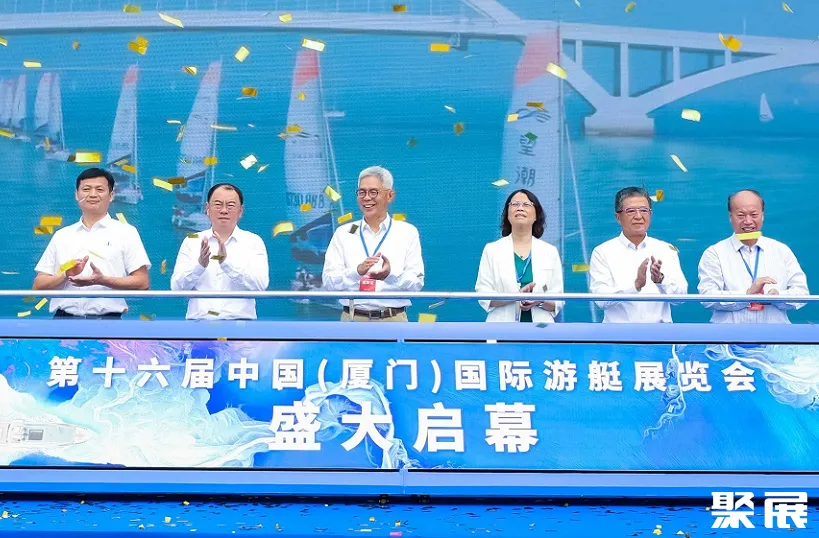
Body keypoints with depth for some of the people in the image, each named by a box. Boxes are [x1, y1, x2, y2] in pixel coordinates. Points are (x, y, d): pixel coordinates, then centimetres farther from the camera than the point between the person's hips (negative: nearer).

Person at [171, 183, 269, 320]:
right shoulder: (191, 241, 12)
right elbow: (177, 288, 3)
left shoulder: (253, 242, 8)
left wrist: (226, 261, -19)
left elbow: (260, 285, -7)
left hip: (239, 318, -1)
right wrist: (200, 264, -15)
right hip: (198, 318, 1)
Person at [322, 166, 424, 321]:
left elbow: (417, 282, 0)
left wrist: (391, 276, -22)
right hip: (353, 319, 1)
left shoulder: (407, 232, 8)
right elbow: (328, 282, 1)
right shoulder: (343, 233, 11)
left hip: (393, 320, -1)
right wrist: (357, 271, -19)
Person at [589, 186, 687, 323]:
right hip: (619, 331, -2)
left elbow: (680, 296, 3)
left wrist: (660, 279, -16)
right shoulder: (602, 252, 4)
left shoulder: (666, 250, 12)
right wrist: (636, 284, -21)